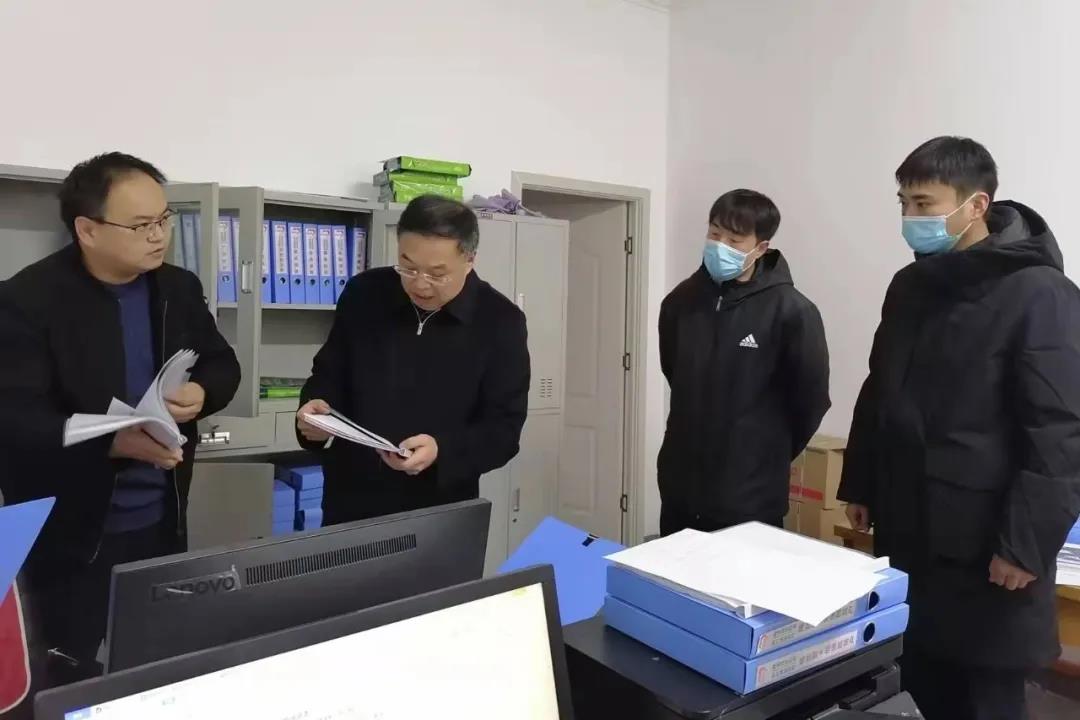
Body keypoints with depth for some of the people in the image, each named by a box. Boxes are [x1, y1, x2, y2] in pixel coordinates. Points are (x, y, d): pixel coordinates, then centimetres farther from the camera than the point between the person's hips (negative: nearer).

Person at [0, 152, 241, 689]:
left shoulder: (178, 288, 2)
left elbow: (222, 364, 10)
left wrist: (202, 393, -13)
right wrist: (115, 442, -32)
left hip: (162, 521, 5)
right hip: (71, 533, -5)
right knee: (74, 680, 10)